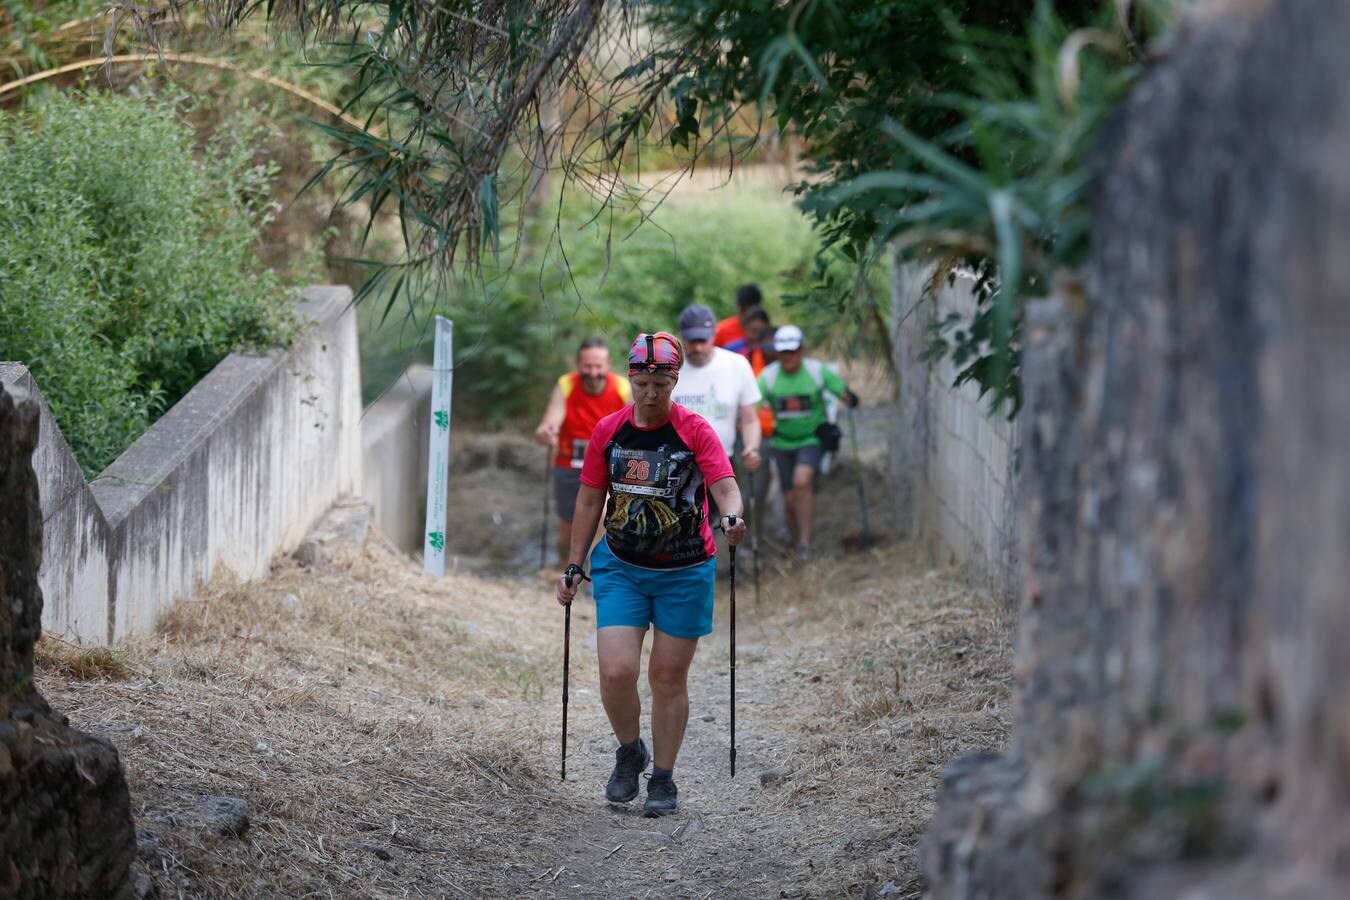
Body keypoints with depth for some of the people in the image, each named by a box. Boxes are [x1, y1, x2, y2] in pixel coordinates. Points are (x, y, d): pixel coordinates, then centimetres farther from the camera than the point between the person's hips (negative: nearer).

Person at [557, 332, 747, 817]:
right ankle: (629, 753, 16)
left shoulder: (695, 431, -8)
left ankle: (663, 778, 17)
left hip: (685, 572, -2)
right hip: (620, 567, 2)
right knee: (616, 671, -11)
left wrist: (732, 517, -41)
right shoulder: (608, 431, -1)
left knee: (668, 676, 4)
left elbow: (725, 485, -18)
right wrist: (573, 566, 8)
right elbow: (590, 501, 7)